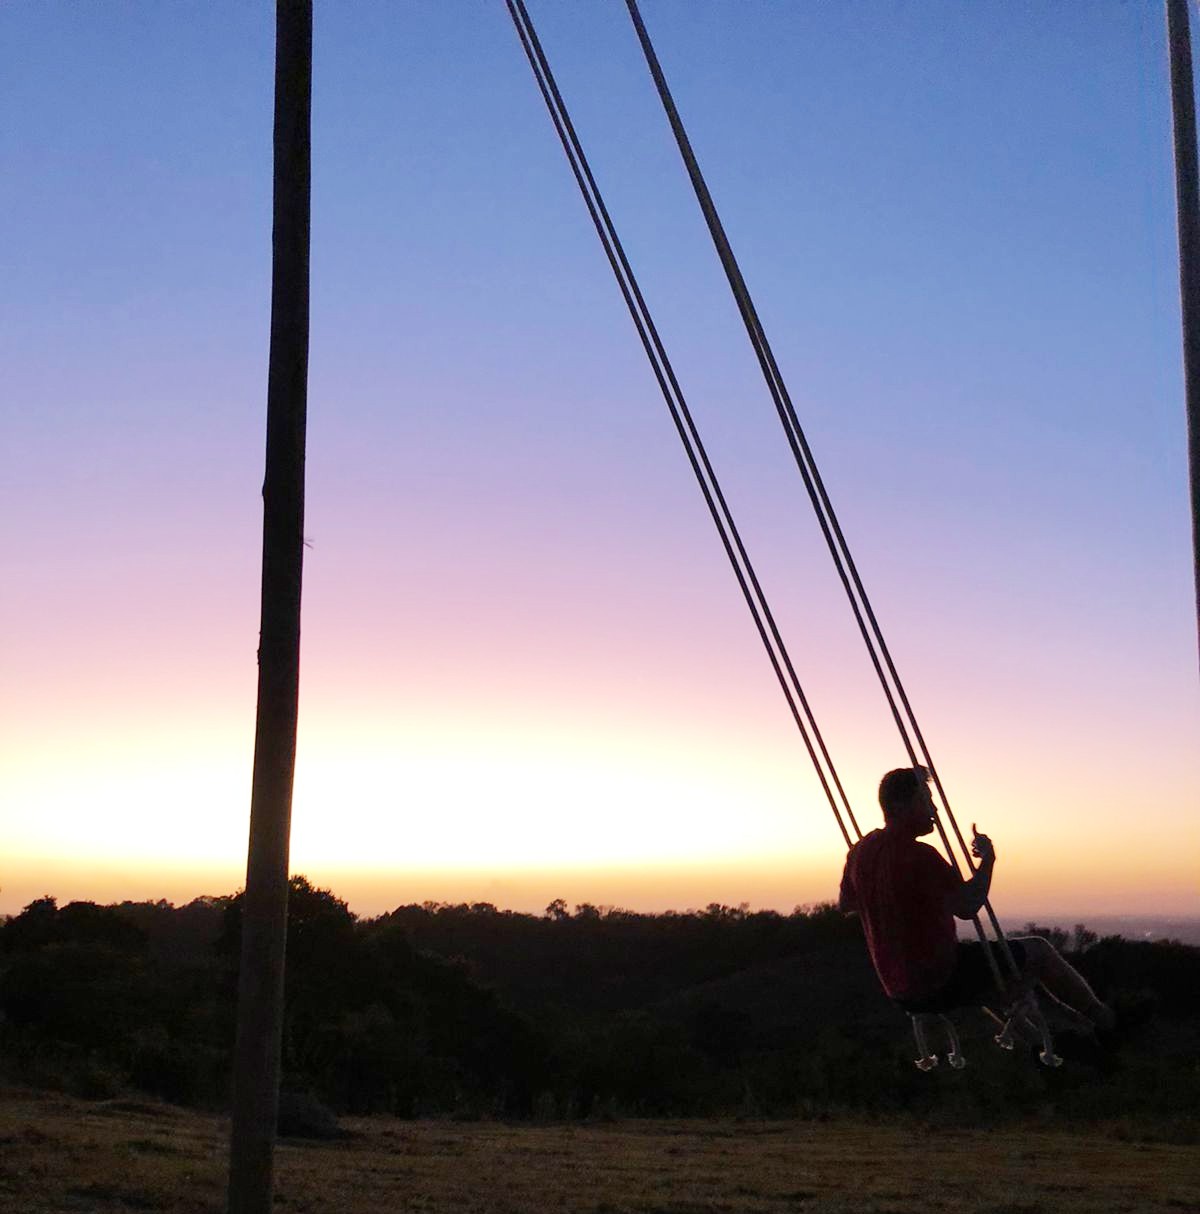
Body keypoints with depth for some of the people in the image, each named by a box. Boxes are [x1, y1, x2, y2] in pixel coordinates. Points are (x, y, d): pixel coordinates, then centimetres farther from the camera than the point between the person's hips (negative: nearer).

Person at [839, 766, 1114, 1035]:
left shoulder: (861, 851, 1)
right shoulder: (919, 856, -25)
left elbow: (845, 904, 15)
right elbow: (967, 907, -29)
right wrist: (988, 859, -15)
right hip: (942, 985, -8)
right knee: (1038, 950, 9)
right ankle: (1099, 1018, 29)